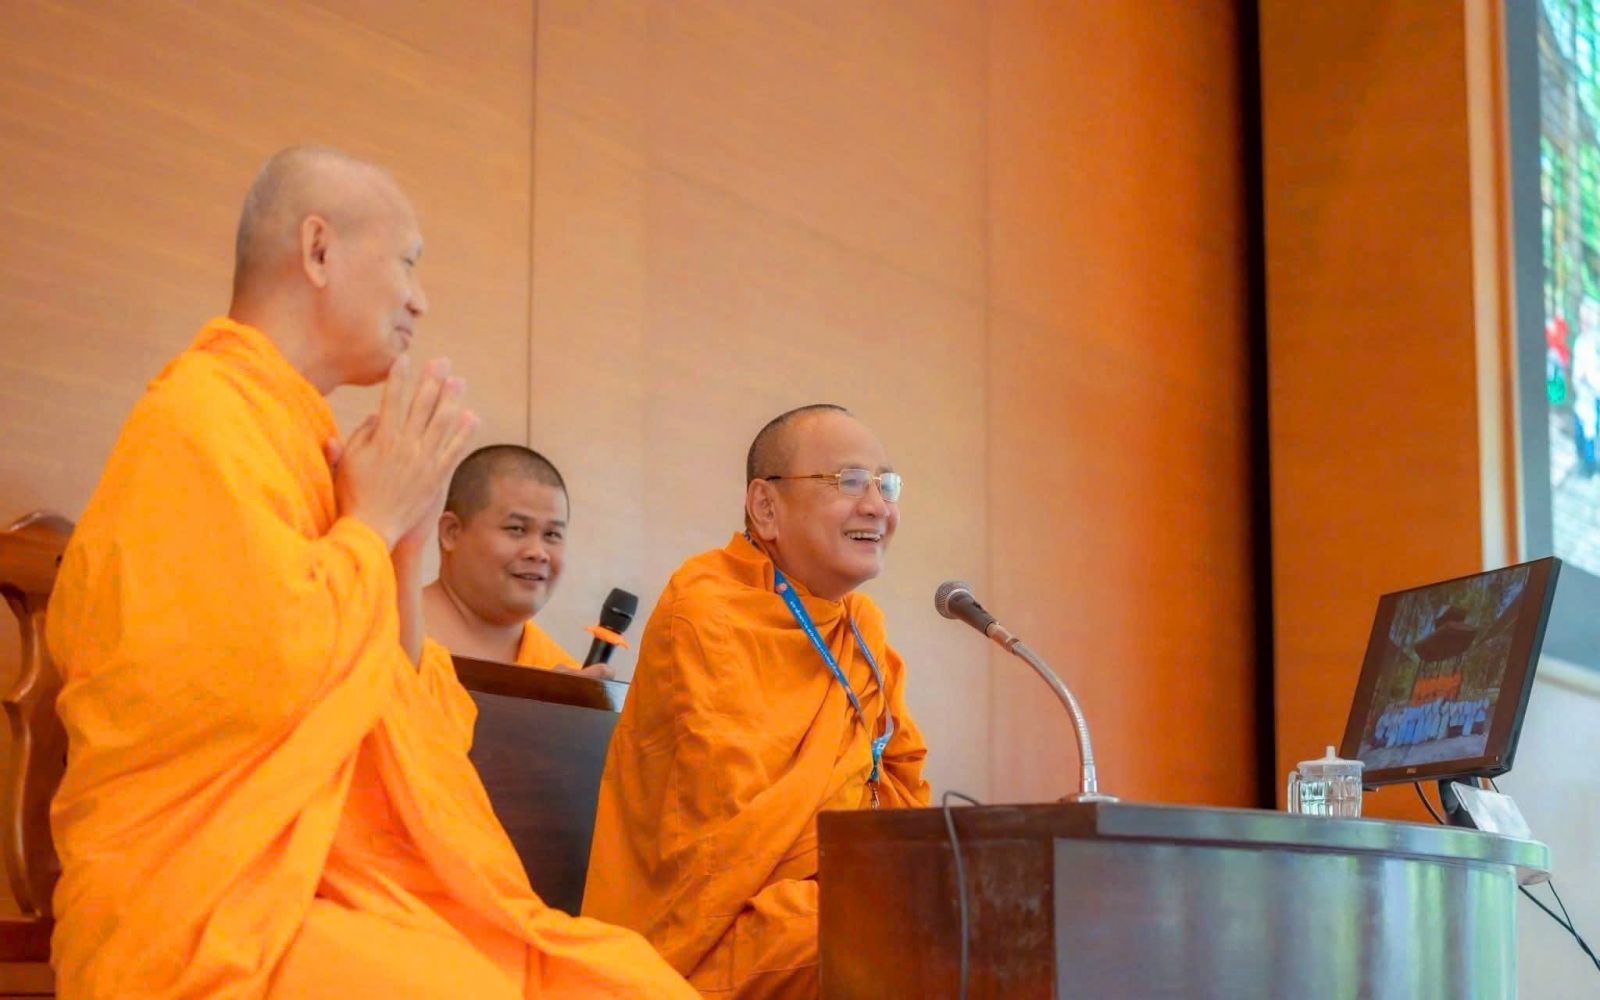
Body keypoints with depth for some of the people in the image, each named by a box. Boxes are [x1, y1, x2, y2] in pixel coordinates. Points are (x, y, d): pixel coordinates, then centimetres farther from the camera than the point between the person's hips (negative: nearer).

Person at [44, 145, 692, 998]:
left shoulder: (291, 429, 17)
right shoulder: (198, 416, -8)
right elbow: (270, 670, -20)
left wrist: (408, 538, 5)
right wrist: (373, 520, -5)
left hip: (348, 884, 8)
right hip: (227, 911, -8)